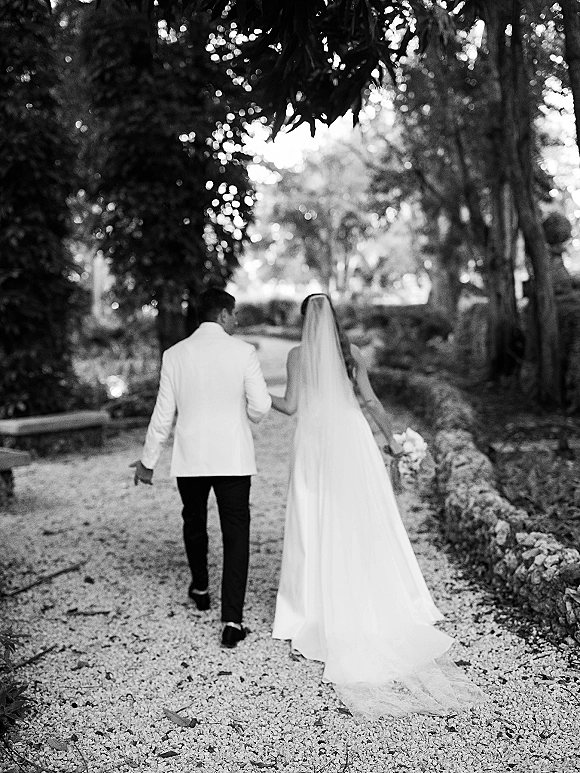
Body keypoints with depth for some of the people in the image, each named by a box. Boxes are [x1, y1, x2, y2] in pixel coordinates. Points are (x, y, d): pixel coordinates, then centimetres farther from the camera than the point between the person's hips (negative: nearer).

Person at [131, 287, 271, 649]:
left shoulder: (175, 354, 0)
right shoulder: (244, 351, -7)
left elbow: (163, 414, 2)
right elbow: (260, 406, -8)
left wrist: (148, 460, 13)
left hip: (190, 458, 3)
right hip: (233, 457, -3)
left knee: (194, 523, 24)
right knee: (236, 534, 3)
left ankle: (200, 588, 46)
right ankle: (232, 620, -3)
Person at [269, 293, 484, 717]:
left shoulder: (297, 354, -1)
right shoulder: (352, 352, 5)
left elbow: (291, 406, -1)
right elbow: (371, 401, 4)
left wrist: (263, 396, 17)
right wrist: (392, 439, 14)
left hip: (315, 442, -2)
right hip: (353, 440, 2)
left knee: (318, 528, 6)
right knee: (368, 525, 7)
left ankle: (323, 613, 10)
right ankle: (386, 608, 12)